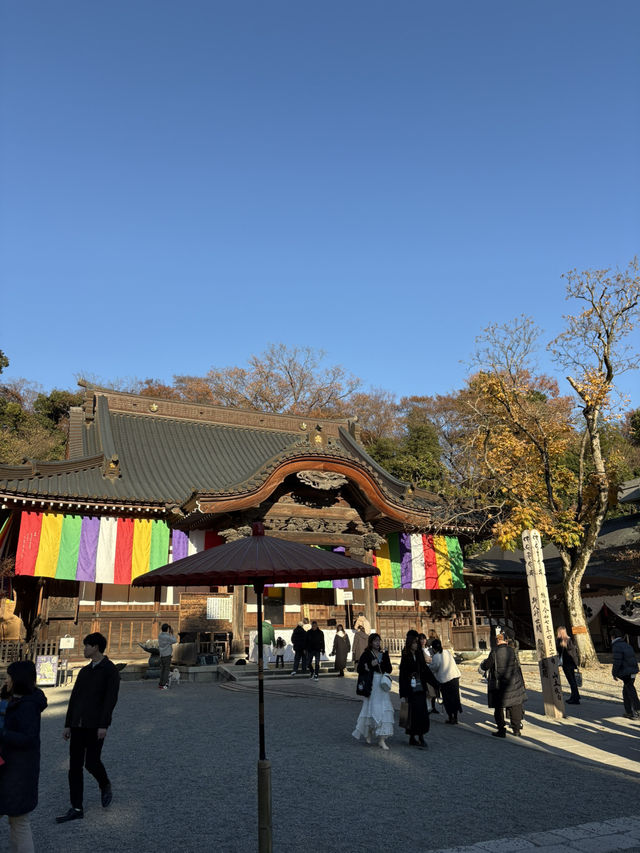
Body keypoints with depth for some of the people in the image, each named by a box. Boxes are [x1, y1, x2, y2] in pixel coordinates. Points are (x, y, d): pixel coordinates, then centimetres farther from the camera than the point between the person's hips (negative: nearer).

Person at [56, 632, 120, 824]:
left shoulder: (111, 670, -7)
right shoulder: (84, 671, 15)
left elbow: (111, 699, -14)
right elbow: (74, 699, 15)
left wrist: (104, 725, -20)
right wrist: (67, 725, 11)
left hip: (96, 724, -6)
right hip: (79, 724, 6)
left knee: (91, 763, -6)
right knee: (75, 765, 4)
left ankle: (105, 786, 25)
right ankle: (76, 809, 11)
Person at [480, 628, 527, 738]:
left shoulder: (494, 652, -13)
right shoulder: (511, 650, -3)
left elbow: (486, 666, -8)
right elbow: (517, 666, 8)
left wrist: (482, 664, 13)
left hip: (499, 685, -3)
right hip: (514, 683, 3)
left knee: (499, 708, 8)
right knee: (515, 706, 15)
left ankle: (501, 730, 8)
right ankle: (517, 729, 20)